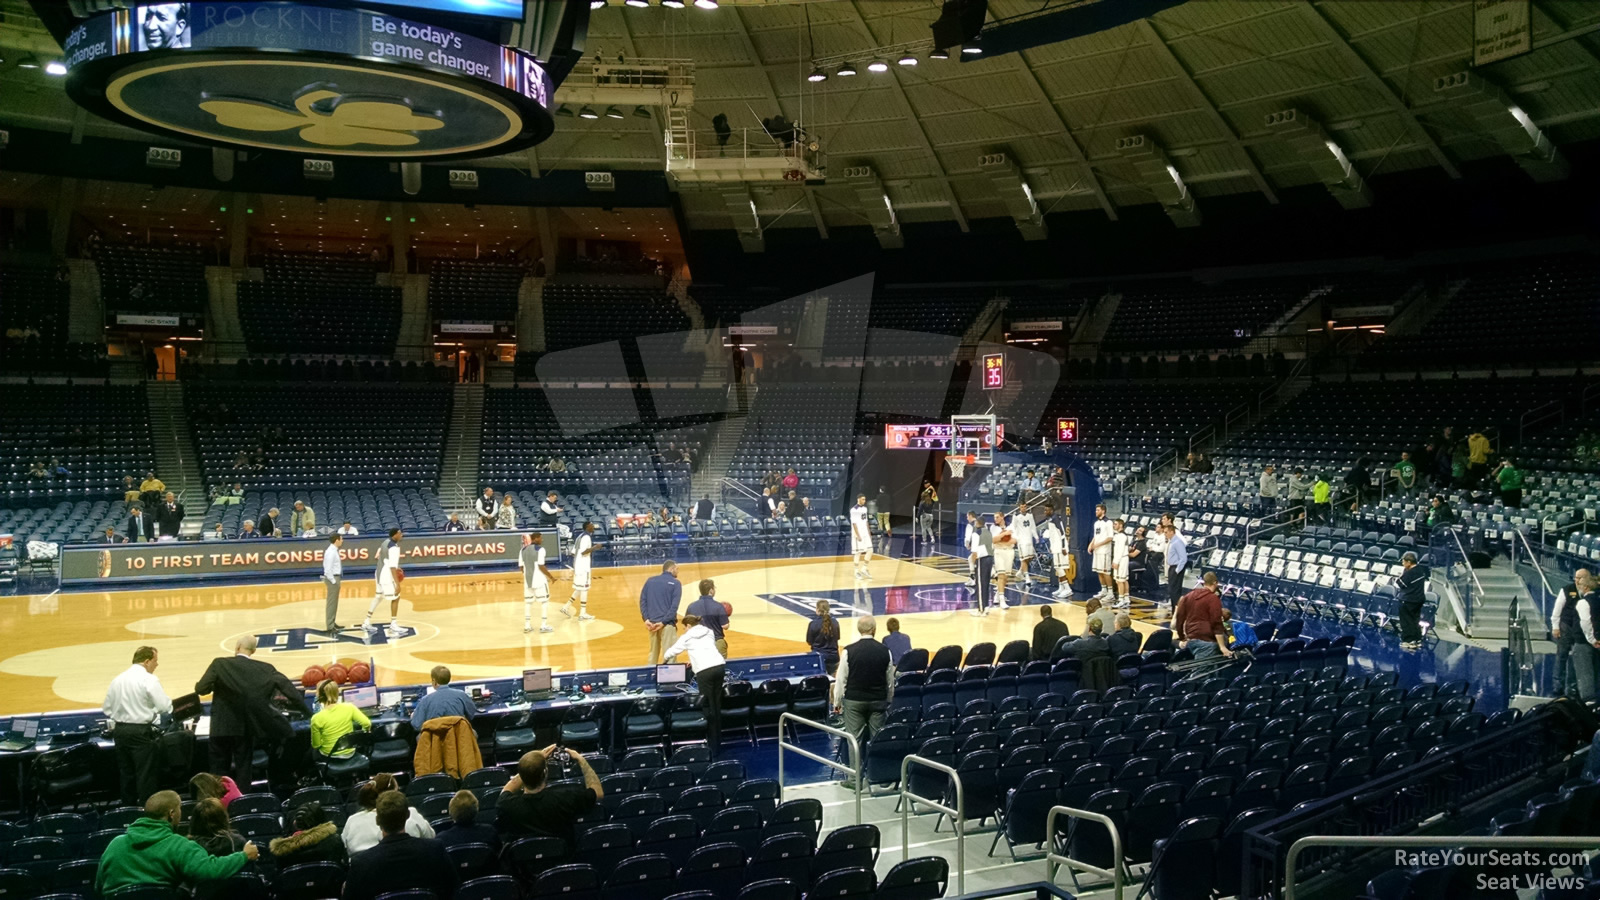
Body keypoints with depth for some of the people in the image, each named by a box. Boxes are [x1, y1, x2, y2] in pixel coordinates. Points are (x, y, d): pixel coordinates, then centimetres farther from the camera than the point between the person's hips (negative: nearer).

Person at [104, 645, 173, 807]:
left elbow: (106, 708, 11)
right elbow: (165, 707, -15)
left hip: (120, 731, 6)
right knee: (146, 776, 0)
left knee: (126, 775, 15)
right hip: (142, 732, -6)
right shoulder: (149, 679, -12)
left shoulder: (117, 680, 7)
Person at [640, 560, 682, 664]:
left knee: (653, 653, 17)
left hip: (651, 623, 5)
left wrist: (646, 619, -1)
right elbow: (674, 606, -12)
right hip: (667, 624, -5)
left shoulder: (650, 581, 13)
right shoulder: (675, 583, -1)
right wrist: (663, 622, -14)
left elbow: (642, 600, 5)